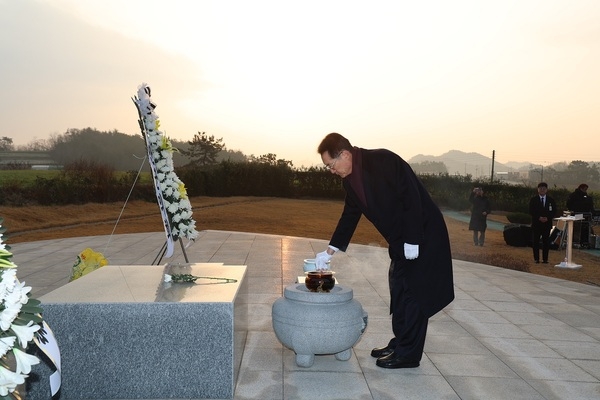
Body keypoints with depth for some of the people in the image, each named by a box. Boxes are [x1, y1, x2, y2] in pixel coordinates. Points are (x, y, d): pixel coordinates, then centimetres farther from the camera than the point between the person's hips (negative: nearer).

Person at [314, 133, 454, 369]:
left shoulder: (384, 161, -23)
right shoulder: (350, 180, 3)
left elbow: (412, 199, -24)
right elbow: (349, 216, 12)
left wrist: (411, 241, -23)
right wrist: (330, 251, 10)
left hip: (422, 235, -8)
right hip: (400, 240, 9)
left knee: (413, 293, -3)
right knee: (399, 290, 13)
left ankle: (408, 354, 8)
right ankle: (400, 344, 26)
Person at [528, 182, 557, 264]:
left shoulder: (551, 200, 7)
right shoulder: (533, 200, 2)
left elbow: (554, 212, 4)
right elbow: (531, 211, -3)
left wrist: (547, 218, -12)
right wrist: (539, 217, -15)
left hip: (547, 224, 1)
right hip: (536, 223, -1)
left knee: (546, 242, 2)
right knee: (536, 241, 1)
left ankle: (545, 259, 8)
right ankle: (536, 258, 7)